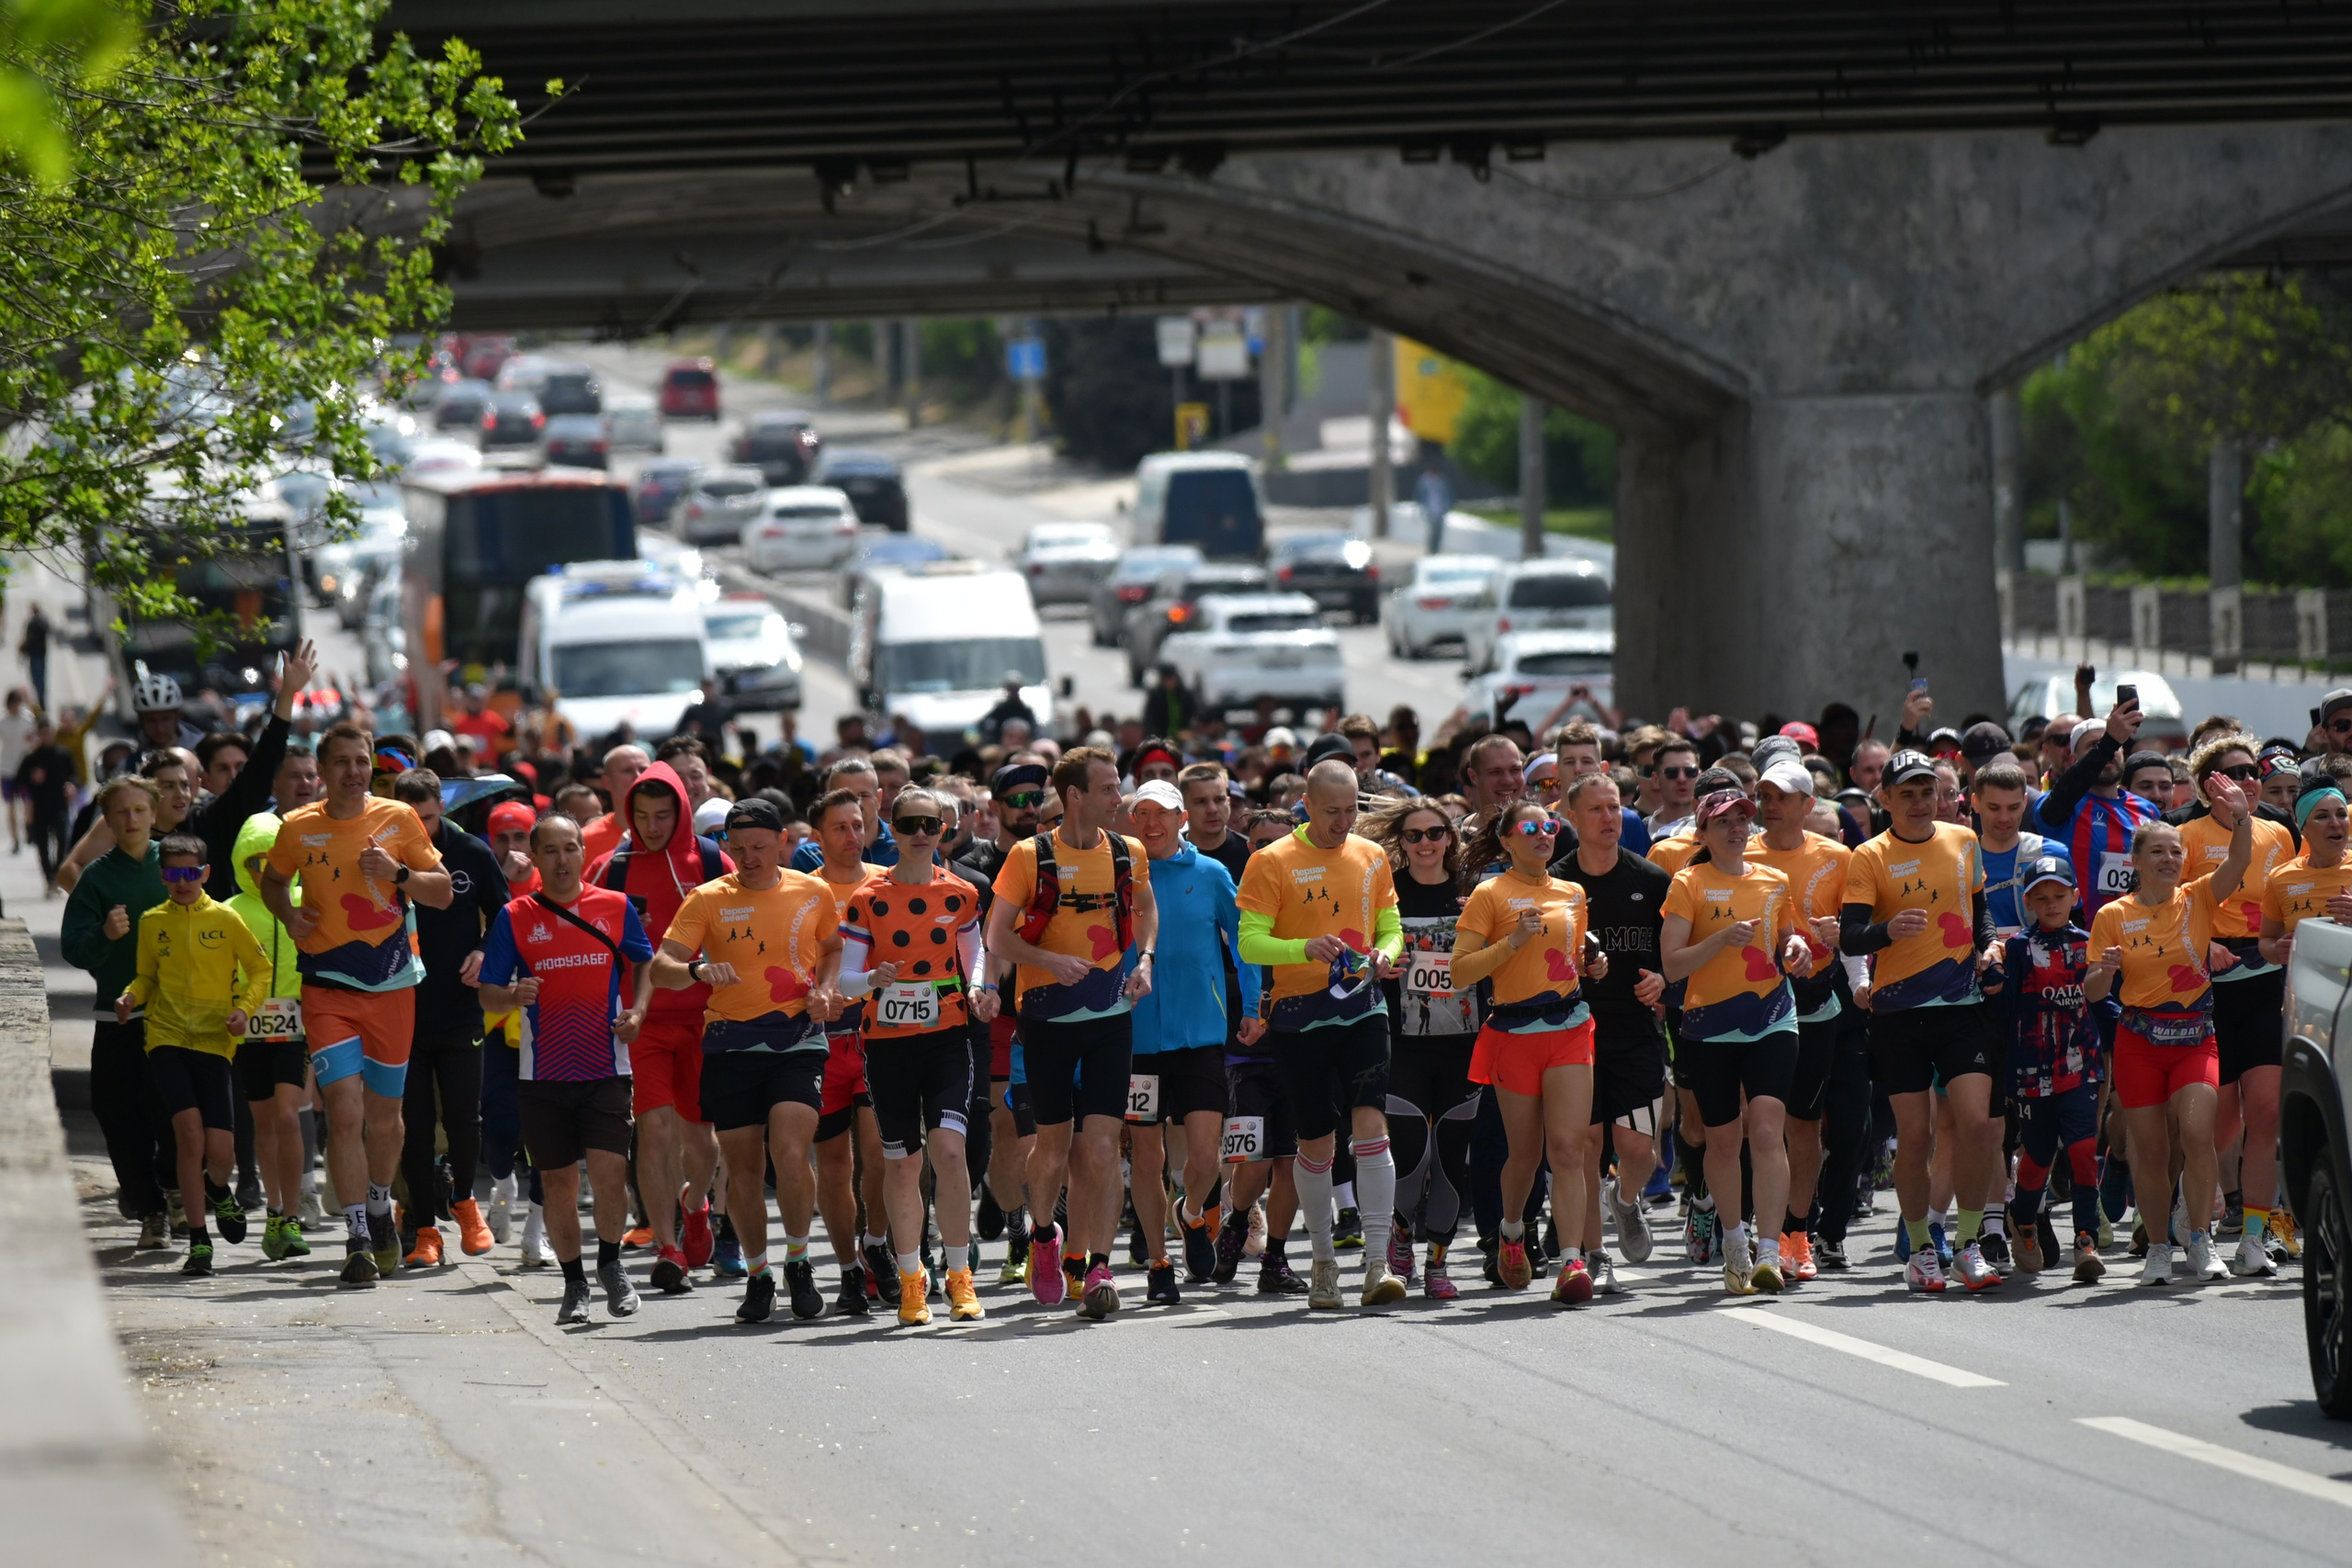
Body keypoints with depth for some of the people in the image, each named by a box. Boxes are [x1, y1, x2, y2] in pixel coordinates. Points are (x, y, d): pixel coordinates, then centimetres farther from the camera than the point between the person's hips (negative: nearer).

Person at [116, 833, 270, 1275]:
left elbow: (260, 969, 9)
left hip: (214, 1042, 0)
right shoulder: (152, 922, 8)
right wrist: (130, 998, -2)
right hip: (166, 1039, 0)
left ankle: (217, 1191, 33)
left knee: (221, 1152, -7)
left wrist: (244, 1008, -7)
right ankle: (198, 1242, -5)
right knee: (190, 1134, -17)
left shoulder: (224, 919, 3)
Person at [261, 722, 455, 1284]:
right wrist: (288, 915, -2)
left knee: (384, 1116, 10)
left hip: (391, 985, 1)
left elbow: (443, 892, 5)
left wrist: (398, 874, -13)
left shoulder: (398, 820, 0)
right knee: (345, 1111, -13)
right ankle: (357, 1239, -10)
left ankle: (379, 1208, 37)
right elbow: (272, 880, 19)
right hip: (328, 989, -1)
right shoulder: (298, 829, 1)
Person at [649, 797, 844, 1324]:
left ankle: (798, 1262, 2)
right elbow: (660, 968, -6)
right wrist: (696, 970, -28)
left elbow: (834, 946, 25)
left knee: (790, 1153, -18)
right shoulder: (709, 900, 1)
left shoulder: (812, 893, 6)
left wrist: (826, 988, 4)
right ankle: (758, 1276, 22)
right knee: (743, 1167, 3)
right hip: (731, 1045, 1)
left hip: (798, 1039, -1)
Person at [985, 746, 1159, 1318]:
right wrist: (1051, 960, -18)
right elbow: (997, 937, -2)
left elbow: (1146, 908, 25)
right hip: (1047, 1015, -2)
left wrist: (1143, 959, 7)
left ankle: (1096, 1267, -6)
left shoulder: (1127, 854, 5)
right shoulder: (1031, 857, -5)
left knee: (1101, 1147, -9)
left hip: (1109, 1015, 2)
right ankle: (1042, 1234, 34)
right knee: (1054, 1146, 5)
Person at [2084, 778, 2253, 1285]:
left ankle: (2201, 1240, -6)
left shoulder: (2198, 900, 4)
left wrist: (2241, 816, -29)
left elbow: (2238, 864, -13)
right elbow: (2093, 992, 1)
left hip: (2195, 1036, 0)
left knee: (2197, 1133, -18)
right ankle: (2158, 1248, 15)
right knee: (2150, 1150, 1)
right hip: (2139, 1040, 0)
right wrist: (2104, 971, -22)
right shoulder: (2113, 916, 1)